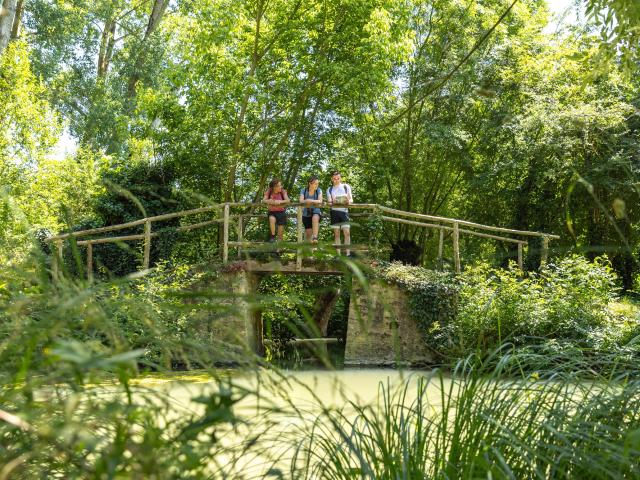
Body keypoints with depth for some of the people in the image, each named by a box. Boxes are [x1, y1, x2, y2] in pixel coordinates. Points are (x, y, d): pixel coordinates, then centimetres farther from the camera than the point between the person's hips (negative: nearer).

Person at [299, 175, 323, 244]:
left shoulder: (319, 190, -5)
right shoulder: (303, 191, -4)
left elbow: (320, 201, -18)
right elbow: (301, 201, -17)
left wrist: (311, 201, -34)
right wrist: (306, 201, -38)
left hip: (316, 210, -1)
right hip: (306, 213, 1)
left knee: (315, 218, -39)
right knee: (308, 233, 1)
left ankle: (315, 237, -39)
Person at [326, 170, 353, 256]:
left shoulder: (346, 186, 12)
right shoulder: (329, 189, 14)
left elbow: (351, 199, 7)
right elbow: (329, 202, 6)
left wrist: (348, 201, -17)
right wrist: (332, 202, -19)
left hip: (344, 211, -1)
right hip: (334, 212, 1)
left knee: (347, 232, -12)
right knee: (336, 234, -1)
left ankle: (348, 254, -13)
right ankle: (338, 254, 0)